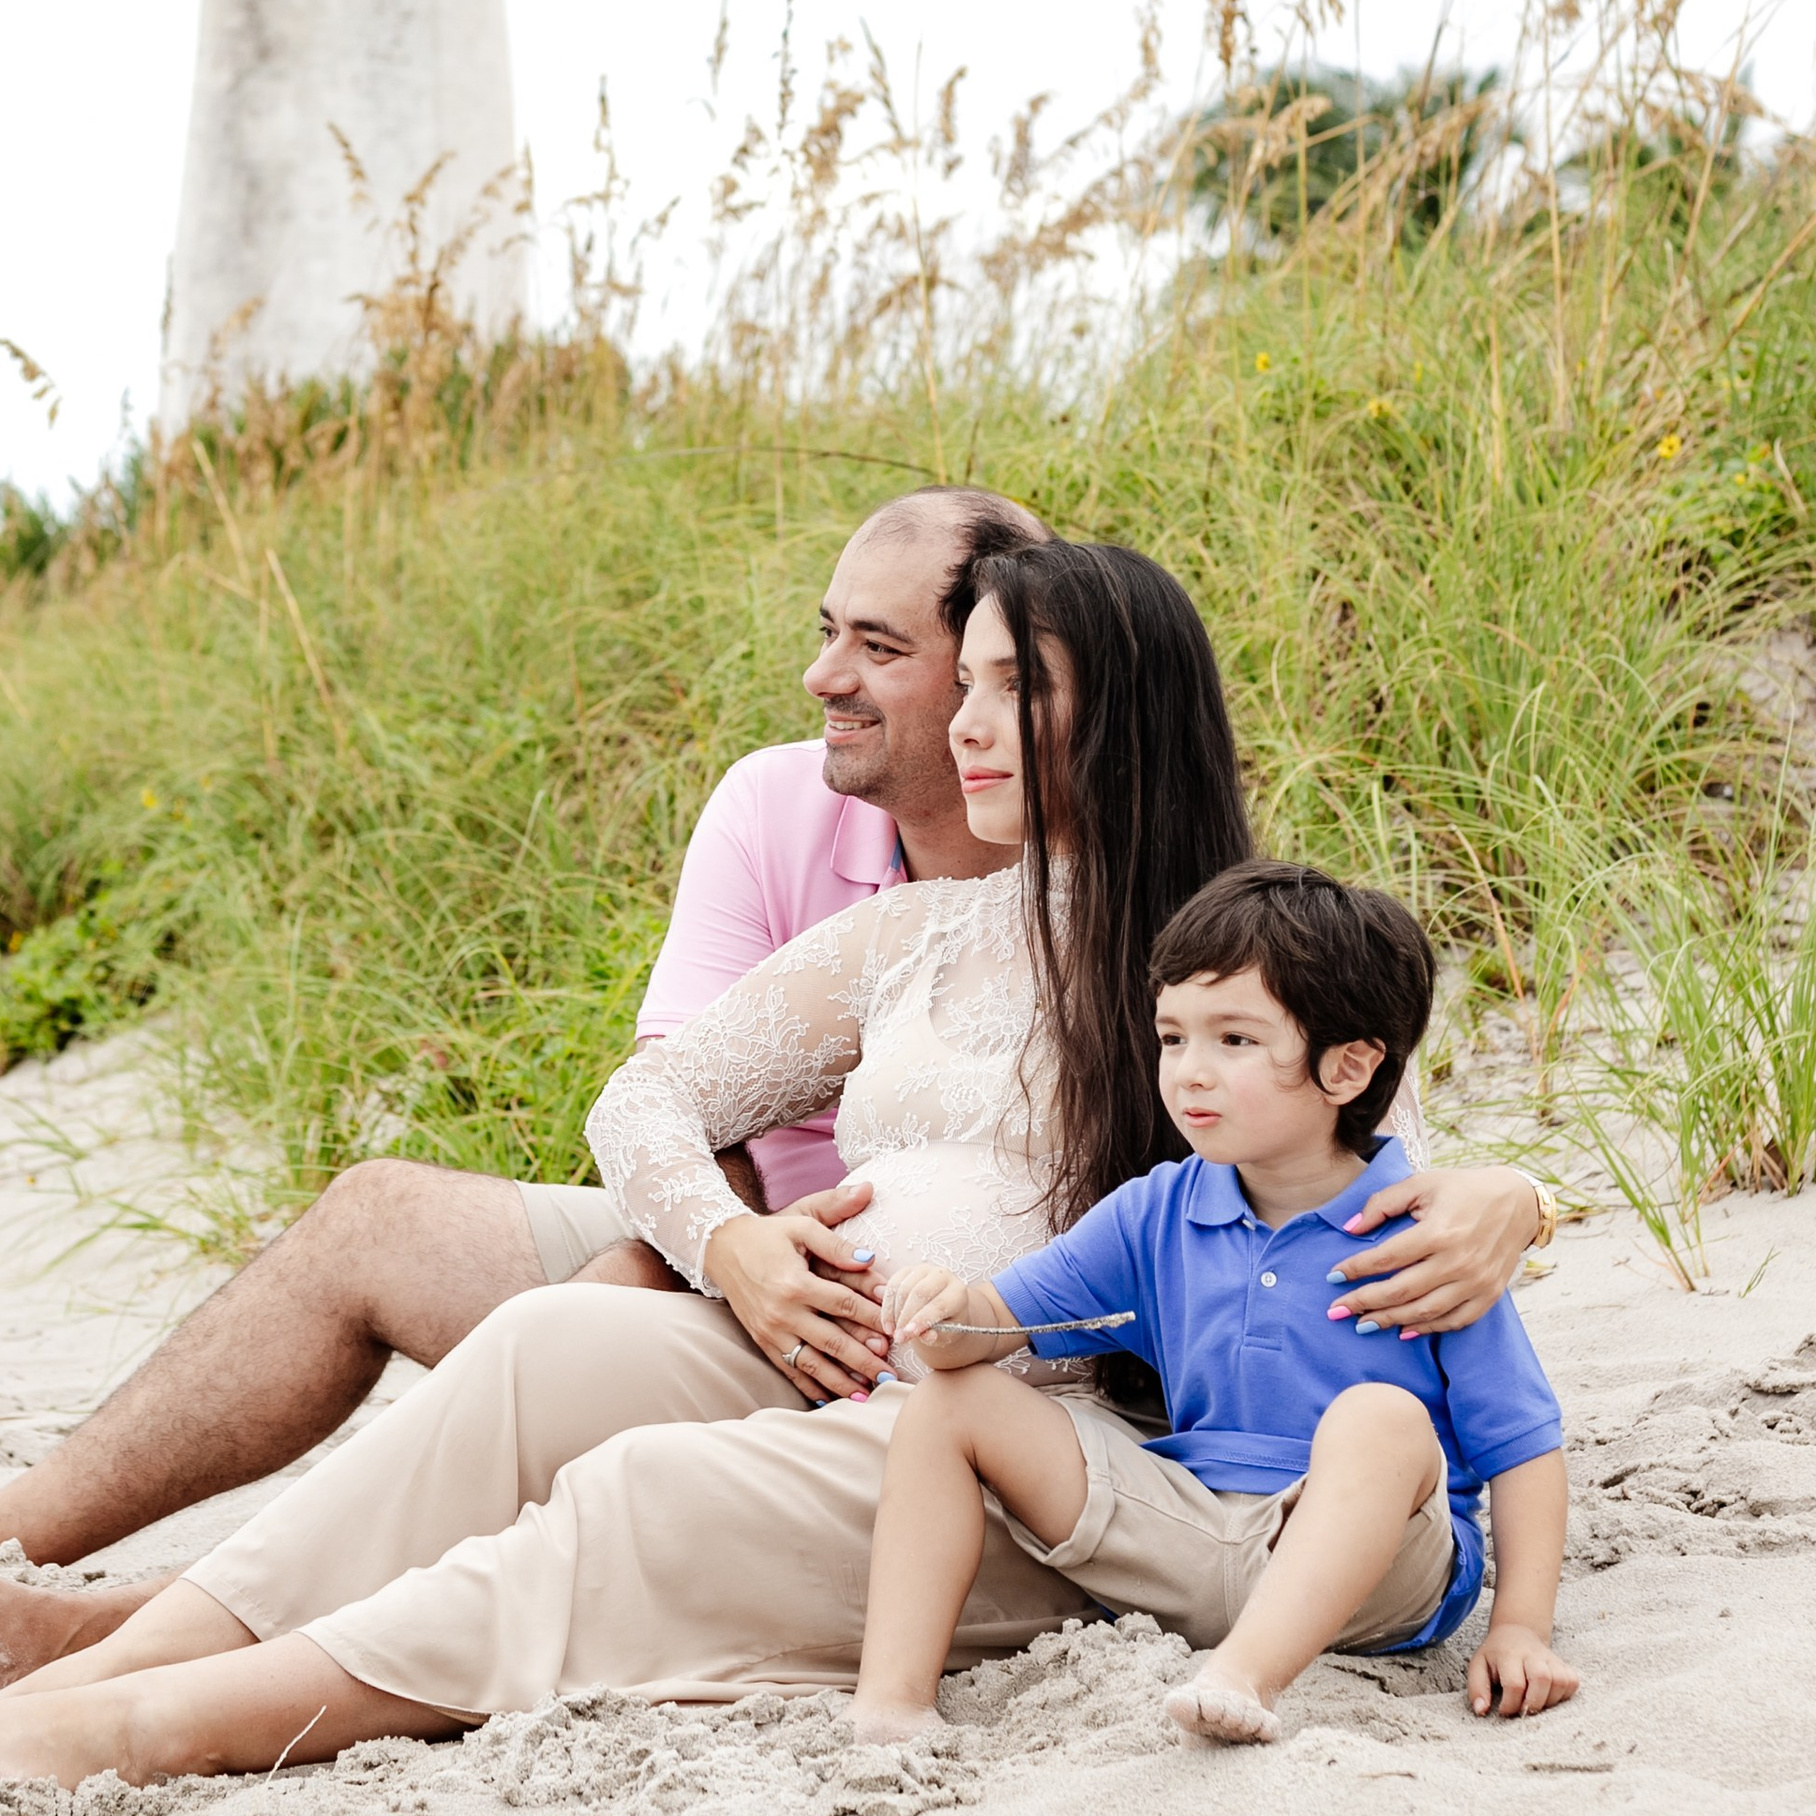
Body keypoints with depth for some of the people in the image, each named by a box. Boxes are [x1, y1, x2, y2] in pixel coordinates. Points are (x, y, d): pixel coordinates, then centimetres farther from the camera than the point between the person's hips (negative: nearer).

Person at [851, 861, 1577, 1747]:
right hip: (1191, 1541, 5)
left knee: (1381, 1418, -36)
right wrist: (950, 1314, -18)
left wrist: (1521, 1625, -15)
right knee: (951, 1403, -3)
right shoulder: (1153, 1217, 8)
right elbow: (1002, 1318, 7)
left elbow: (1522, 1440, -7)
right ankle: (892, 1701, -14)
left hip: (1365, 1571, -5)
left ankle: (1244, 1677, -50)